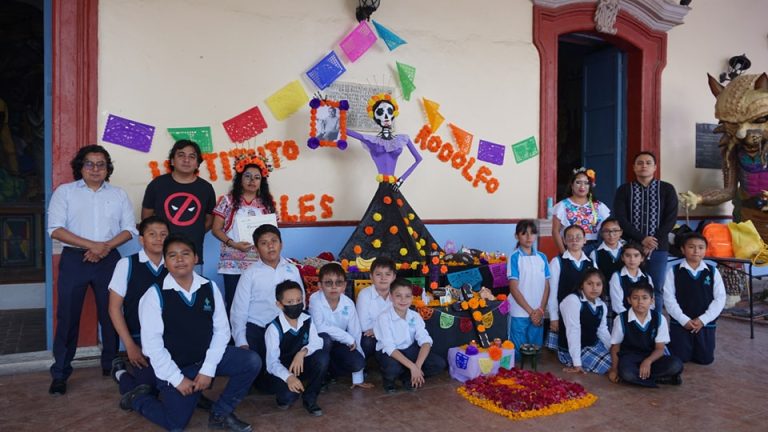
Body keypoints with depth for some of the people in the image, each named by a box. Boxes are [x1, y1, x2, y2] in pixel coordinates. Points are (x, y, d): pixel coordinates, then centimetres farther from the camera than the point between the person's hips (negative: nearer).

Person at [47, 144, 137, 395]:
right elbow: (55, 229, -6)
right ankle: (60, 374, 11)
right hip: (74, 259, -2)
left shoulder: (119, 194, 11)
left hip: (109, 260, 2)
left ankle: (111, 365, 21)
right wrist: (91, 245, -16)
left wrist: (106, 247, -13)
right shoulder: (65, 192, 4)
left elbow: (129, 229, 4)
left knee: (110, 314, 7)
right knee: (68, 316, 0)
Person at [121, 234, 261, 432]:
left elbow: (221, 331, -3)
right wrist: (177, 379, -13)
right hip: (174, 366, -3)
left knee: (252, 361, -16)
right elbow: (152, 343, -13)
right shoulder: (155, 294, -13)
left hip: (207, 356, 3)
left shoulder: (210, 287, -4)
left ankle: (220, 413, 3)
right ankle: (139, 398, 26)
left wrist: (208, 369, -12)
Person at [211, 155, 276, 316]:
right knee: (233, 301, 3)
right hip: (233, 262, -2)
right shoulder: (228, 200, 2)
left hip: (259, 262, 2)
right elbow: (216, 229, 1)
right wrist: (233, 244, -14)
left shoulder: (266, 203, 9)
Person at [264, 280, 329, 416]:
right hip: (282, 371, -4)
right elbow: (272, 362, -25)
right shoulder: (274, 328, -20)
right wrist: (288, 377, -44)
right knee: (288, 395, -33)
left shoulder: (307, 320, -6)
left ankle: (310, 398, -7)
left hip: (302, 365, 4)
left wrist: (302, 352, -38)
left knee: (322, 356, -26)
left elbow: (317, 343, -17)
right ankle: (285, 398, 8)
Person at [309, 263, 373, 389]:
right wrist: (348, 338, -25)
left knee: (358, 362, -22)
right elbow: (319, 327, -34)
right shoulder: (315, 299, -22)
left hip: (338, 344, 3)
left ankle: (330, 371, 9)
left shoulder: (348, 304, -13)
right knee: (325, 339, -35)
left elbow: (356, 335, -11)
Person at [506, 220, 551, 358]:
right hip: (520, 313, -4)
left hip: (538, 313, 4)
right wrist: (530, 311, -10)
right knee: (519, 350, 4)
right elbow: (514, 288, -10)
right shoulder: (514, 257, -7)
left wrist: (540, 310, -5)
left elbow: (546, 286, 6)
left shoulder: (542, 257, 6)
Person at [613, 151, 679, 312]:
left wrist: (654, 242, -10)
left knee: (656, 289, 4)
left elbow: (671, 219, -1)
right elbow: (621, 219, -4)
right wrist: (642, 239, -14)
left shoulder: (667, 189, 6)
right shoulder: (624, 190, 5)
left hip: (658, 247, 1)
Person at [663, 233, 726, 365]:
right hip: (680, 323, -2)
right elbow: (669, 298, -8)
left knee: (705, 359, 6)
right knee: (680, 358, 0)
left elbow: (720, 298, -3)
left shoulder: (713, 272, 0)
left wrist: (703, 319, -11)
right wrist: (684, 320, -15)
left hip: (706, 324, 2)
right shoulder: (674, 271, -5)